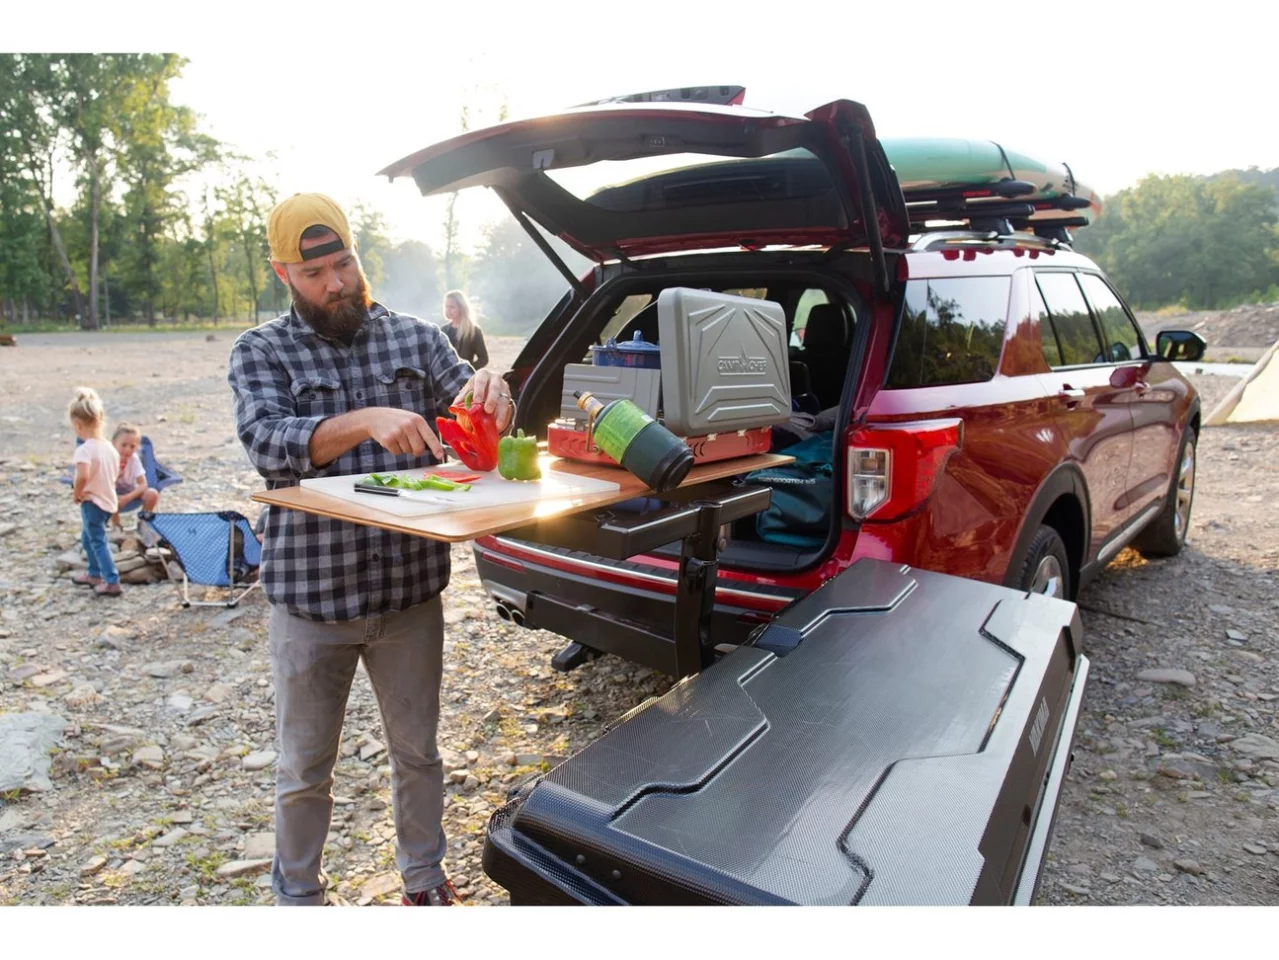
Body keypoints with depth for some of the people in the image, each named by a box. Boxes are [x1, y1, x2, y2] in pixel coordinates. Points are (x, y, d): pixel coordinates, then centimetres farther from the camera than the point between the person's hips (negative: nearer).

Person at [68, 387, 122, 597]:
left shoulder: (85, 449, -23)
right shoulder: (109, 447, 1)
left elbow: (82, 476, -35)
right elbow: (116, 473, 10)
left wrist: (77, 493, -18)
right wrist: (102, 486, 11)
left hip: (91, 502, -8)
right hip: (108, 500, 8)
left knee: (98, 542, 1)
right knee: (88, 538, 26)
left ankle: (112, 582, 3)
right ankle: (95, 573, 38)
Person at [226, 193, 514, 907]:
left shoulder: (418, 338, 4)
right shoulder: (261, 353, 0)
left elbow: (480, 429, -1)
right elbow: (267, 443, -18)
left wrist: (492, 392, -25)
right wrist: (366, 421, -35)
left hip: (412, 592, 2)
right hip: (310, 598, -1)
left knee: (418, 753, 18)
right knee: (305, 771, 17)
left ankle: (426, 879, 40)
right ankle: (299, 896, 40)